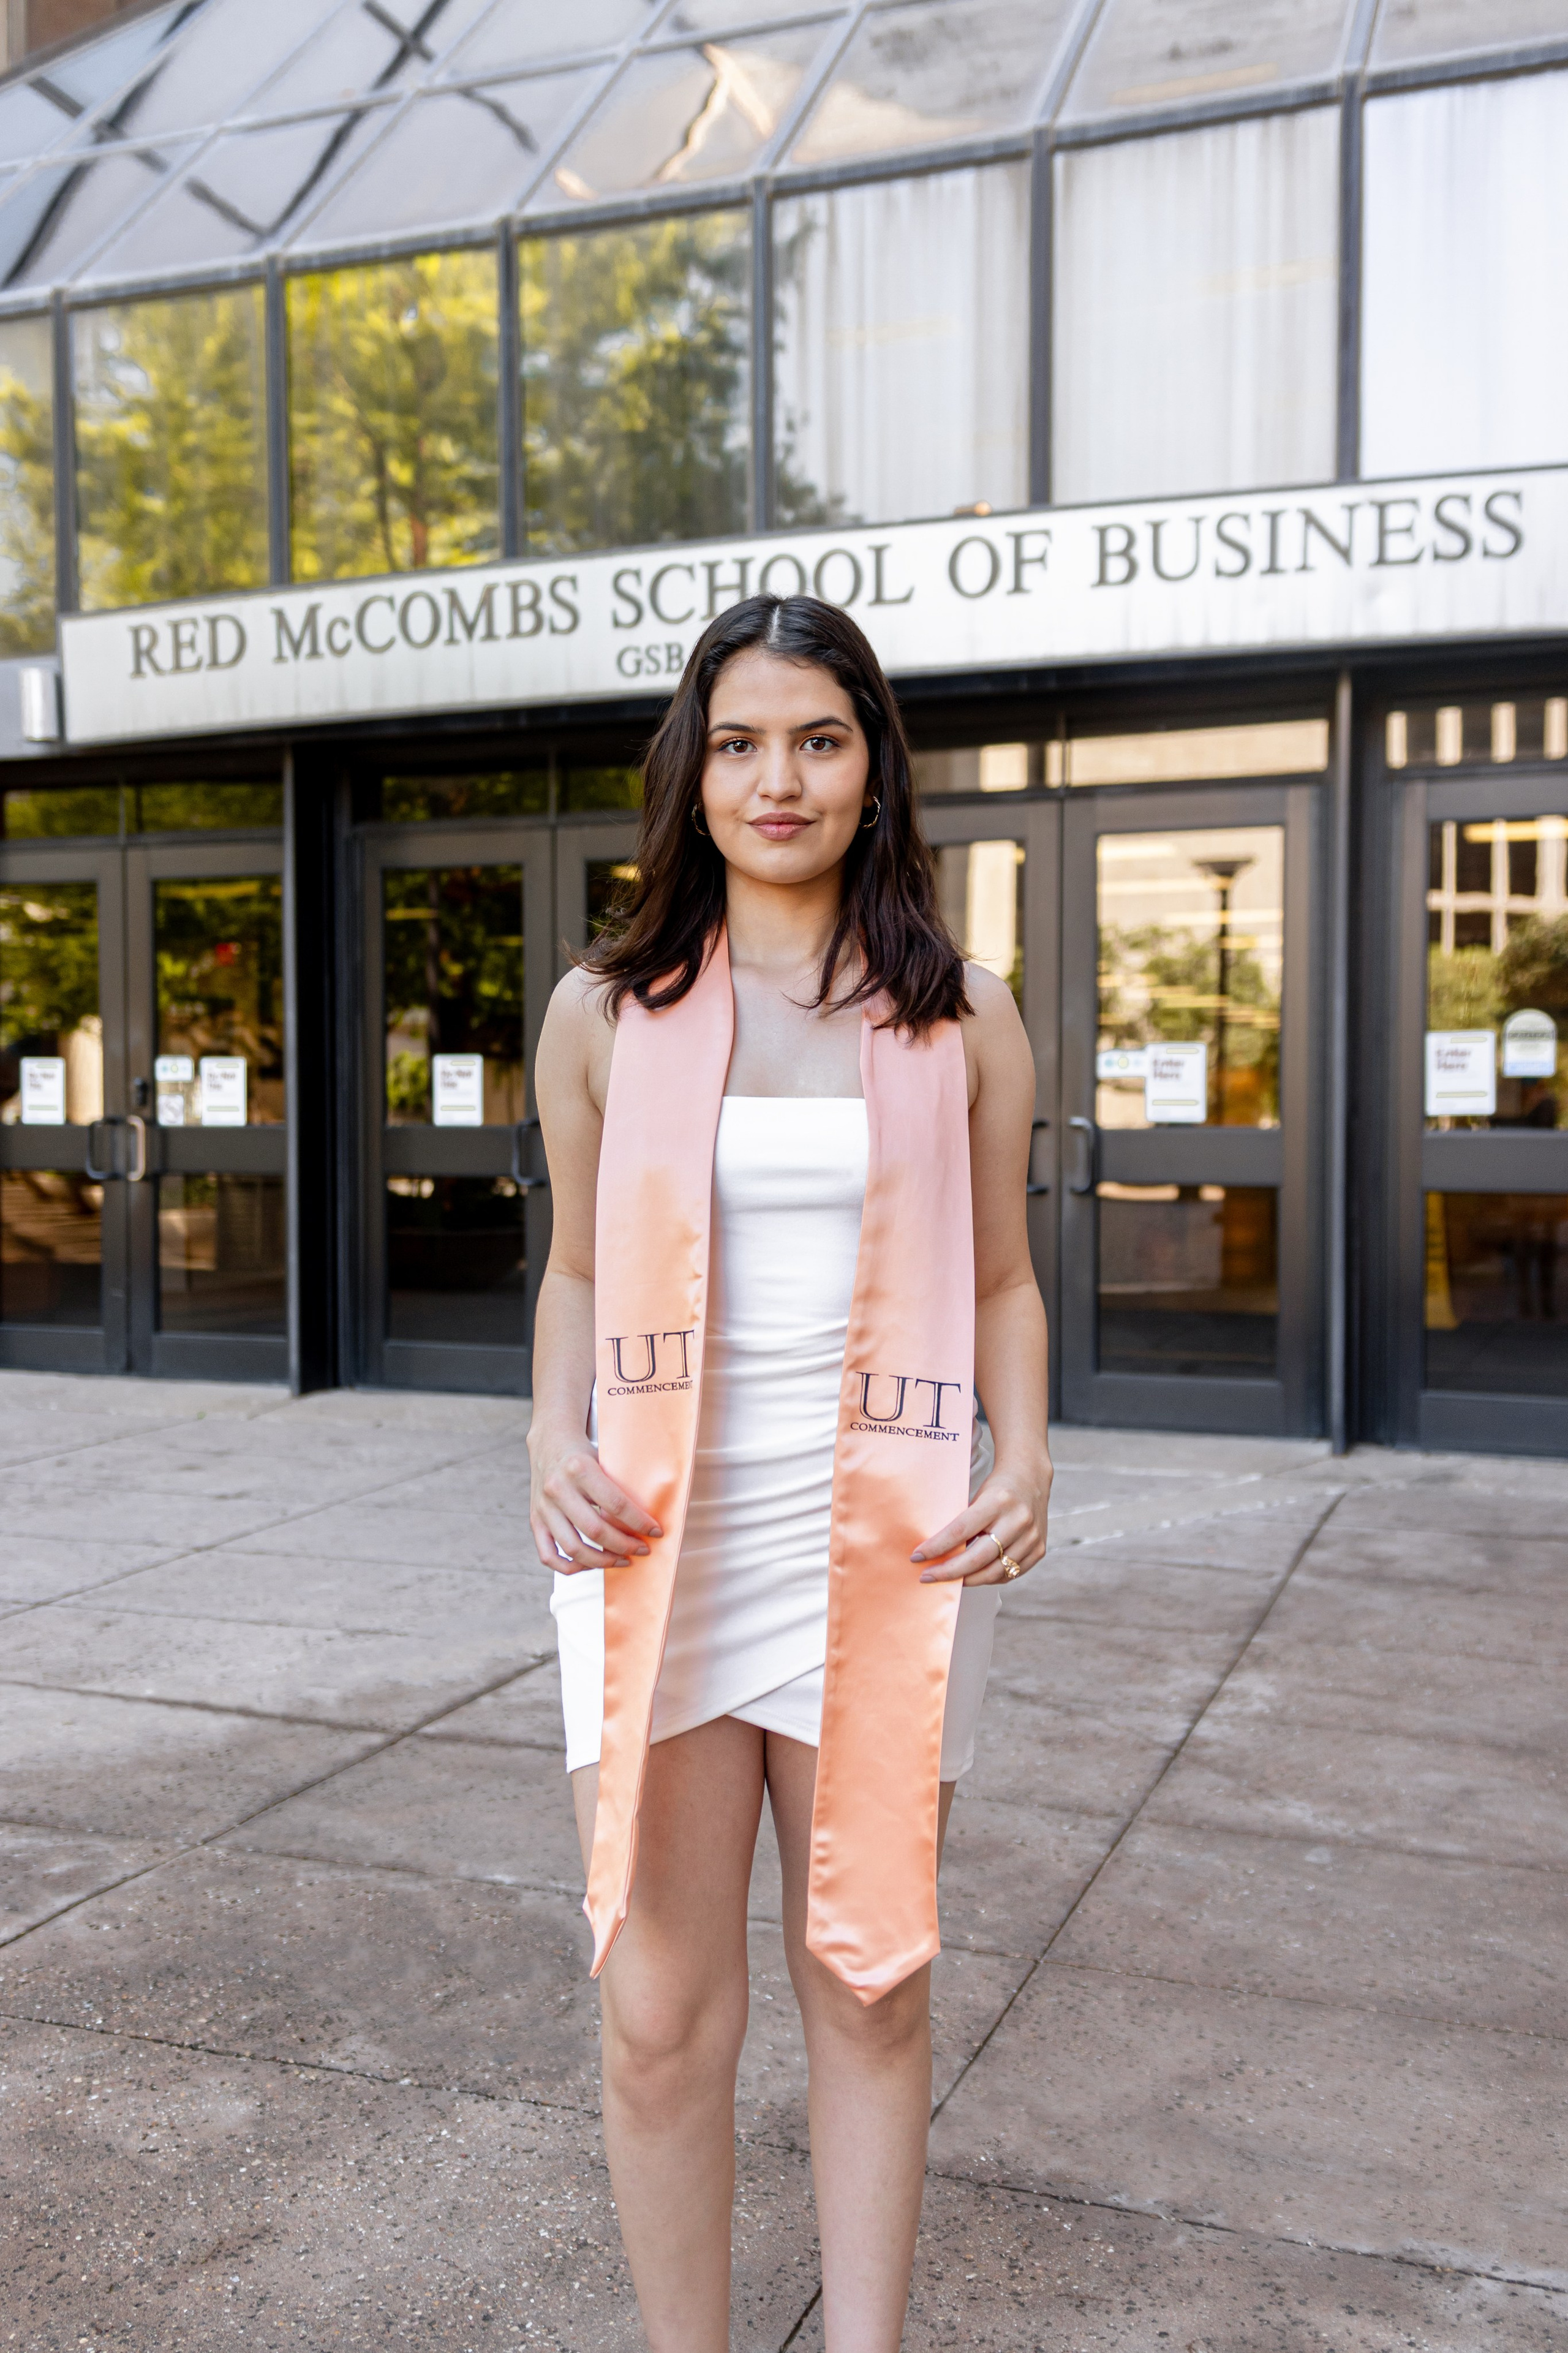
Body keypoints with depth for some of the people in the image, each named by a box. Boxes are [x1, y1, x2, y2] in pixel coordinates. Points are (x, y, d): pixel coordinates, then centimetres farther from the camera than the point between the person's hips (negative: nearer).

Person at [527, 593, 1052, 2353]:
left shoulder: (961, 1020, 5)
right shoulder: (604, 1012, 4)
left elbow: (999, 1283, 10)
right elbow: (574, 1271, 11)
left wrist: (1023, 1463, -6)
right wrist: (554, 1446, -5)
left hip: (884, 1545, 0)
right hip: (656, 1544, 0)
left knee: (868, 1991, 12)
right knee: (661, 2016, 5)